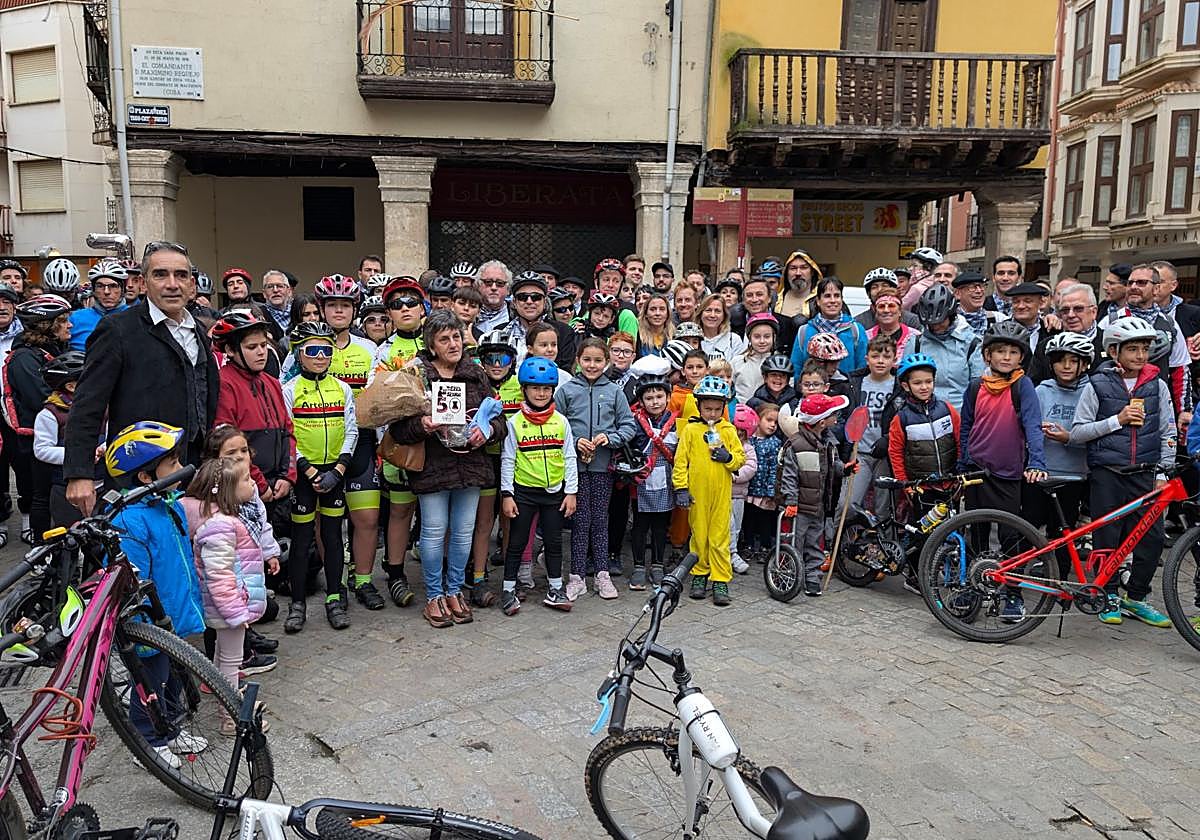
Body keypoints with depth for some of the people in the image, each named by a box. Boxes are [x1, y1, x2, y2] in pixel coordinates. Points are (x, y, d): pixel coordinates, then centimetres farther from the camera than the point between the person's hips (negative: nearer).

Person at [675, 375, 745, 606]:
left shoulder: (728, 430, 6)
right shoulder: (690, 430, 1)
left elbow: (741, 457, 11)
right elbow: (681, 460, 0)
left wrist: (729, 458, -11)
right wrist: (681, 488, -5)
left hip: (722, 493, 1)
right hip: (697, 493, -1)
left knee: (720, 538, 2)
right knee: (699, 535, 9)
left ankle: (720, 581, 9)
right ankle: (699, 575, 25)